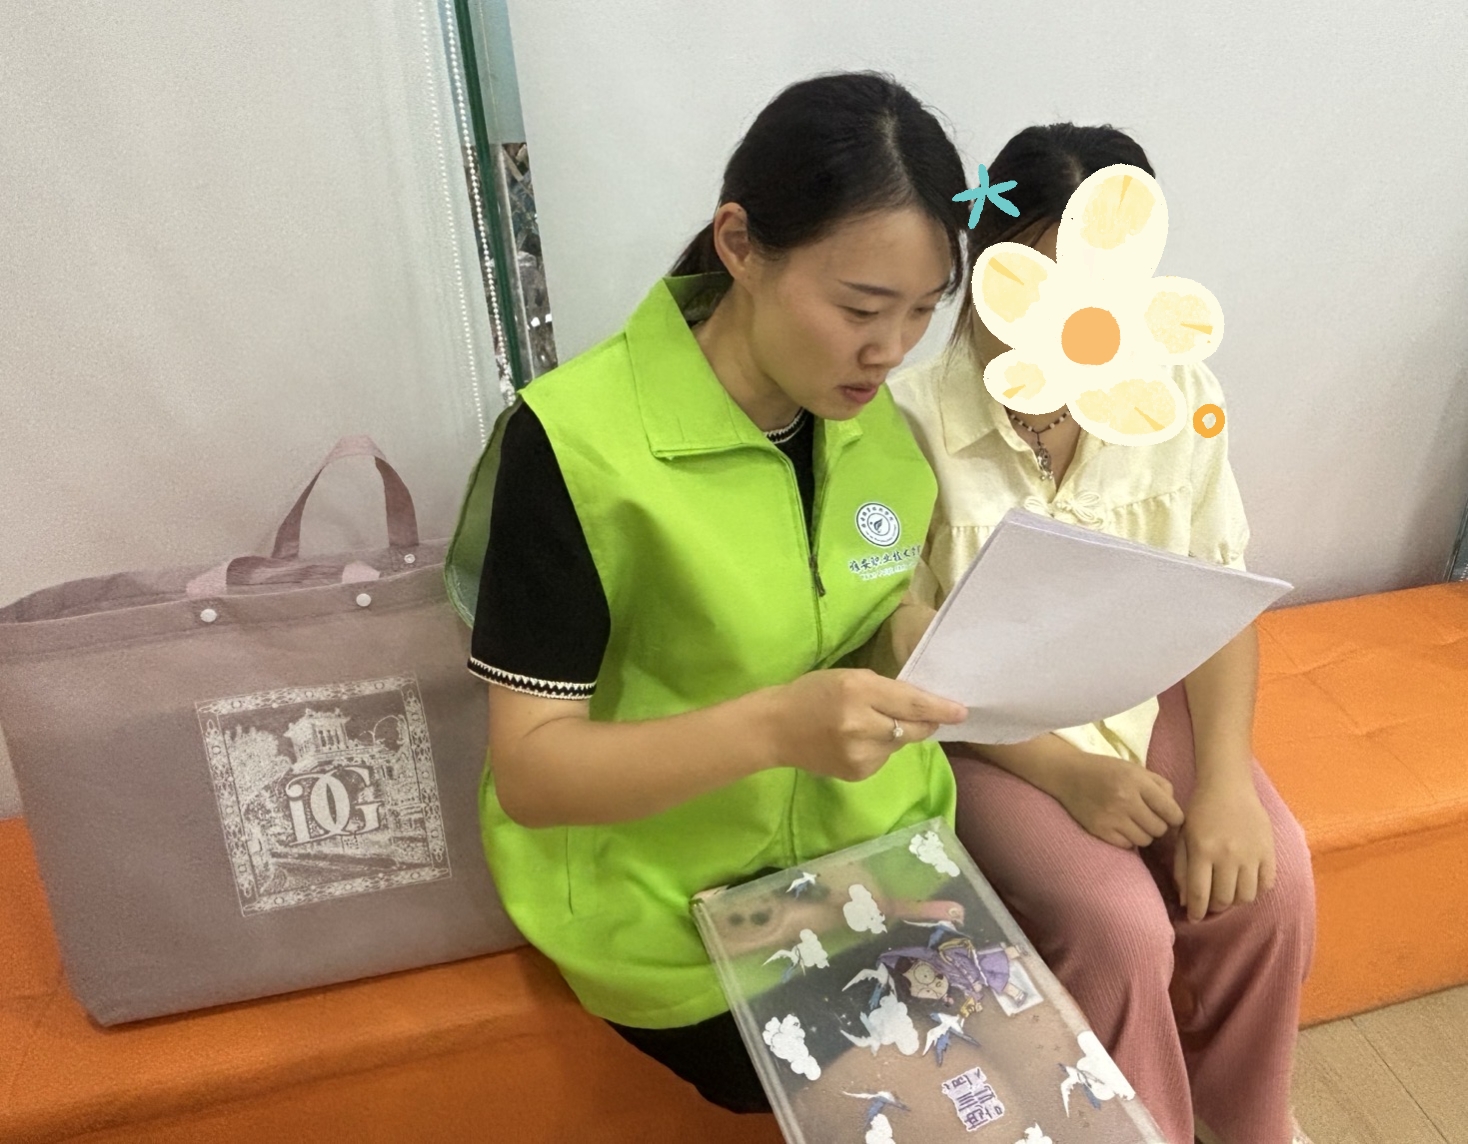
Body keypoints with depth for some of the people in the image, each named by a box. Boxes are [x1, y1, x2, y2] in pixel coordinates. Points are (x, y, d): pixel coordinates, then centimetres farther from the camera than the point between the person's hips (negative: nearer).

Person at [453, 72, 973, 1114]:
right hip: (677, 908, -5)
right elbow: (532, 771, -20)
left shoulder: (888, 419, -3)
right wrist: (776, 725, -34)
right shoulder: (576, 439, -22)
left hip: (876, 849, 5)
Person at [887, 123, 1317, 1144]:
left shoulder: (1182, 396, -6)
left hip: (1148, 694, 5)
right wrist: (1064, 773, -21)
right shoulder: (911, 418, -20)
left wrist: (1225, 778, -15)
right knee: (1118, 930, -21)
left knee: (1271, 885, -12)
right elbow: (910, 650, -16)